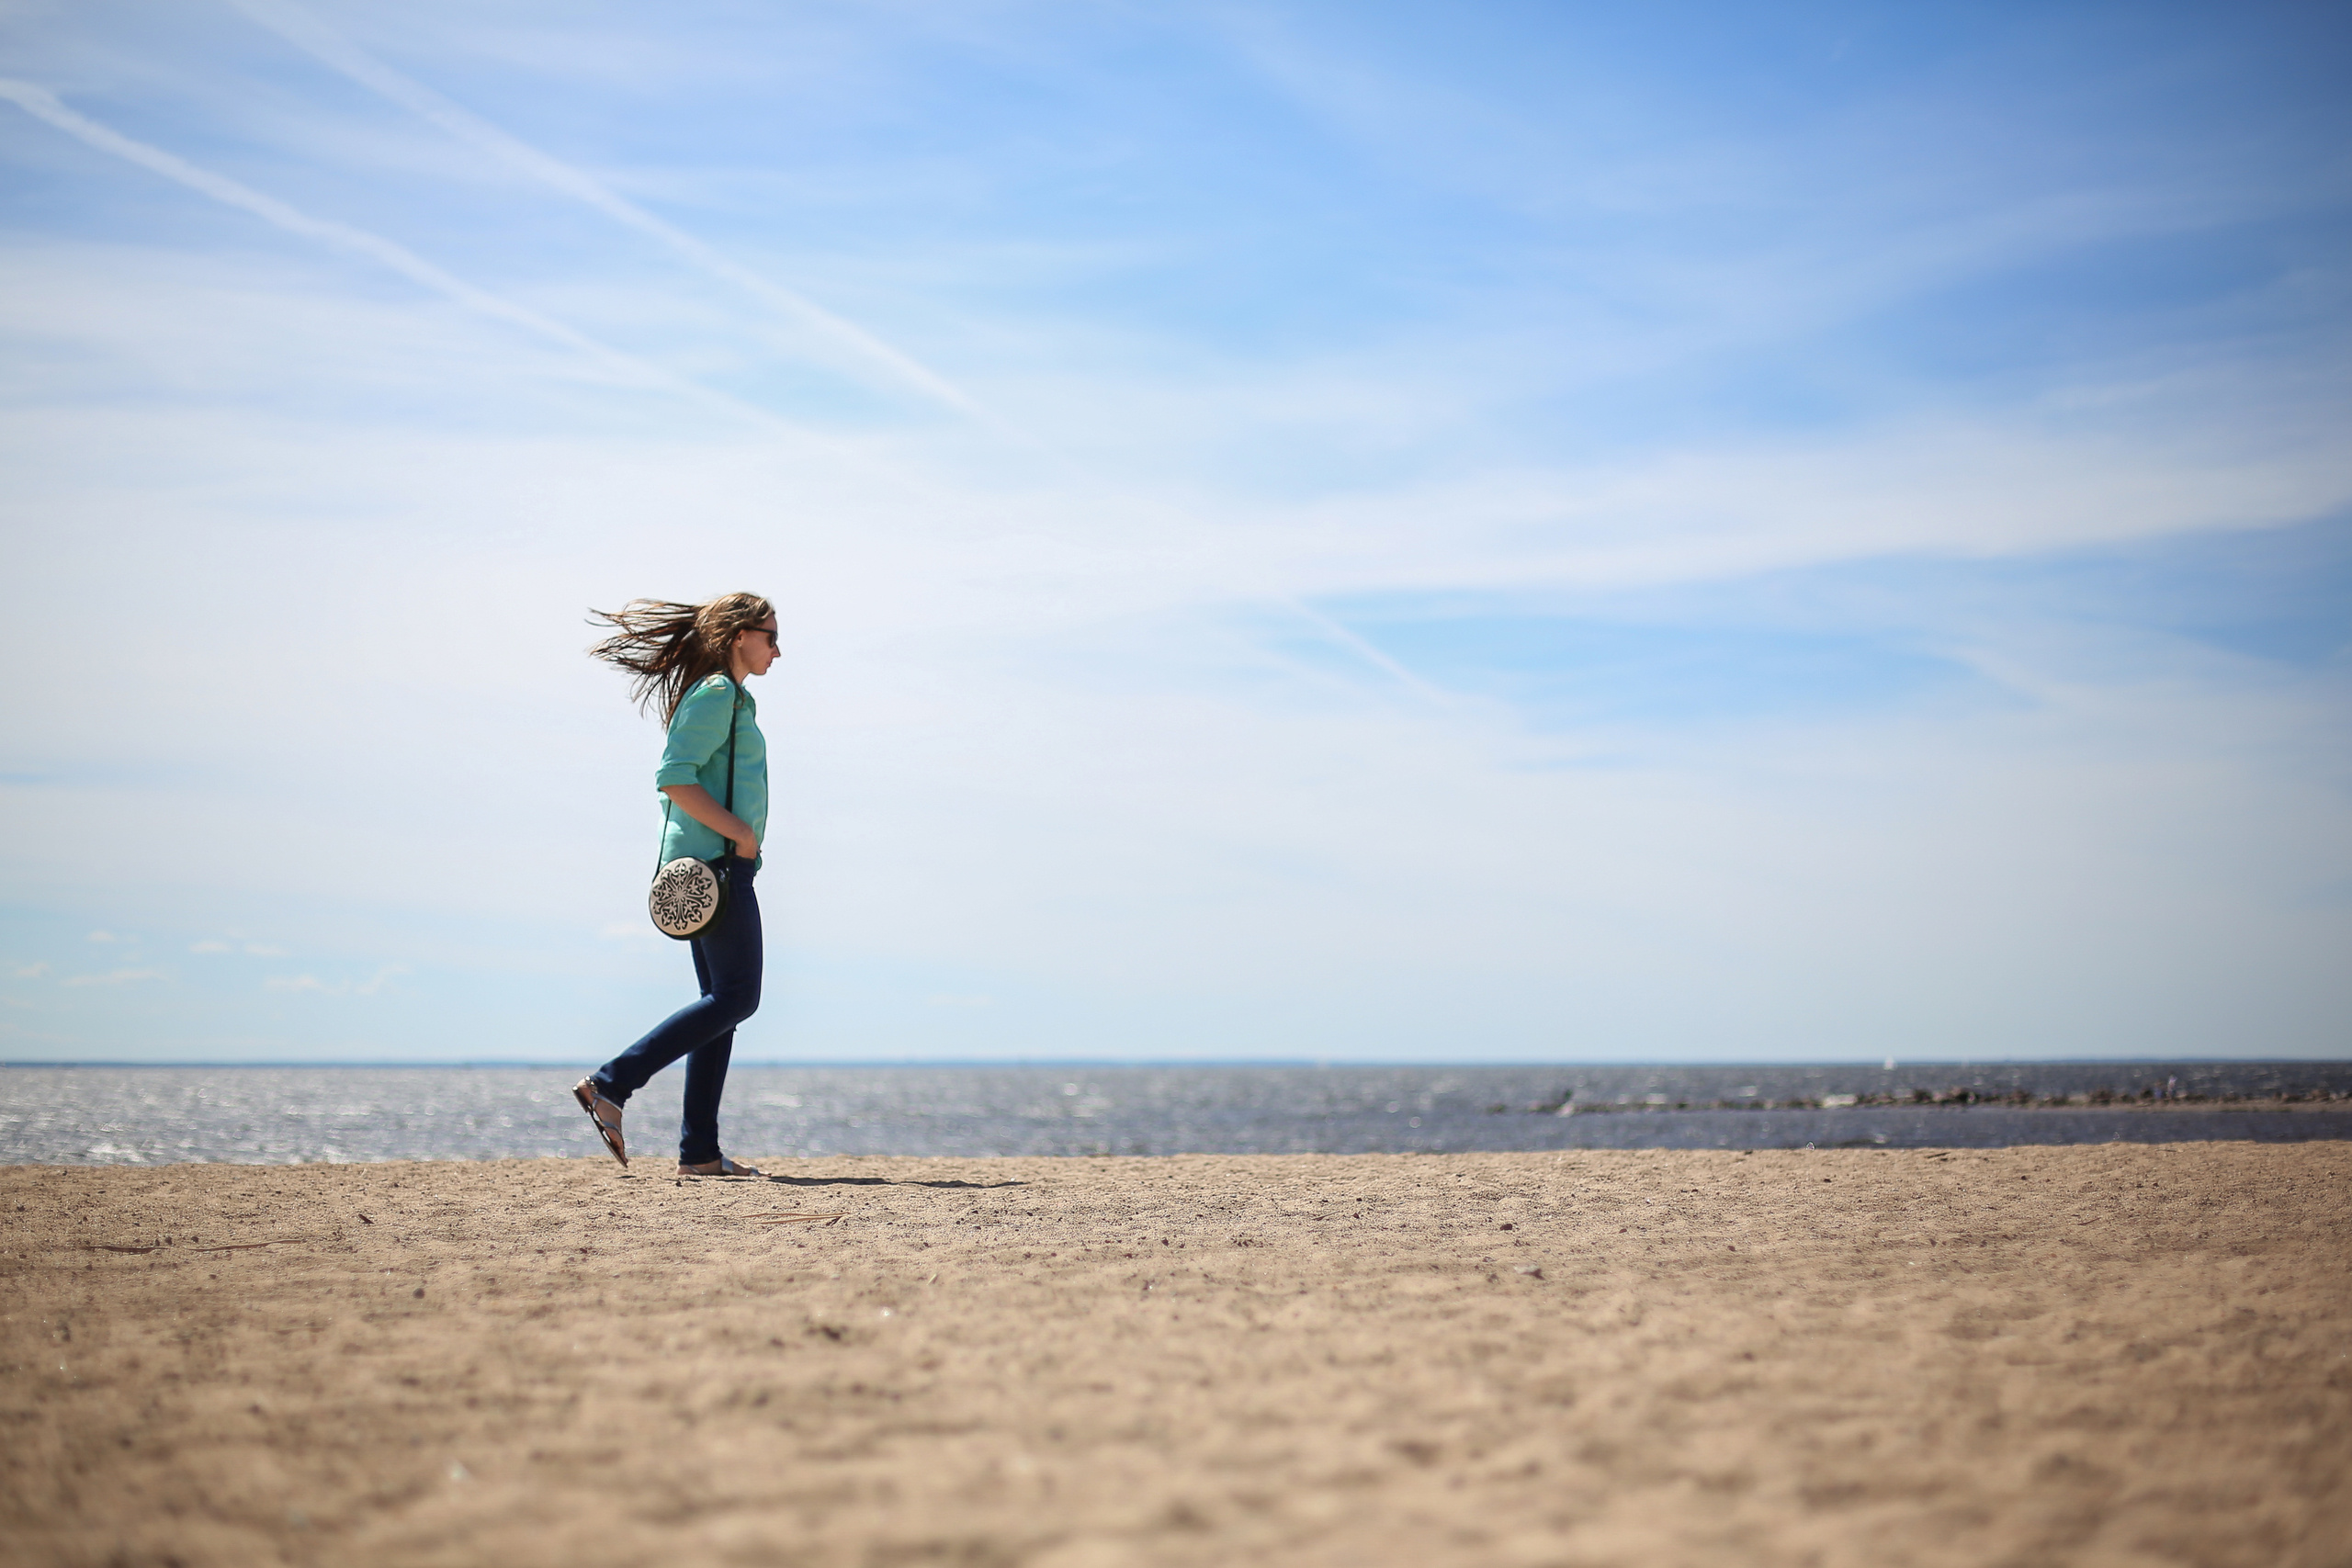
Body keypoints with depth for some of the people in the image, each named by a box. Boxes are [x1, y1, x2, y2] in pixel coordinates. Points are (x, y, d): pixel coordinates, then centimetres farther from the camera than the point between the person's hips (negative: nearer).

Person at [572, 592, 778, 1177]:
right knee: (736, 996, -13)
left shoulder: (730, 699, 22)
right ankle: (611, 1084, -15)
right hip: (717, 862, -10)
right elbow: (674, 777, -19)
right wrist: (740, 832, -17)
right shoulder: (717, 694, -8)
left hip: (705, 866, 10)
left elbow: (675, 787, 25)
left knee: (722, 1002, 6)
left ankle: (699, 1151, 3)